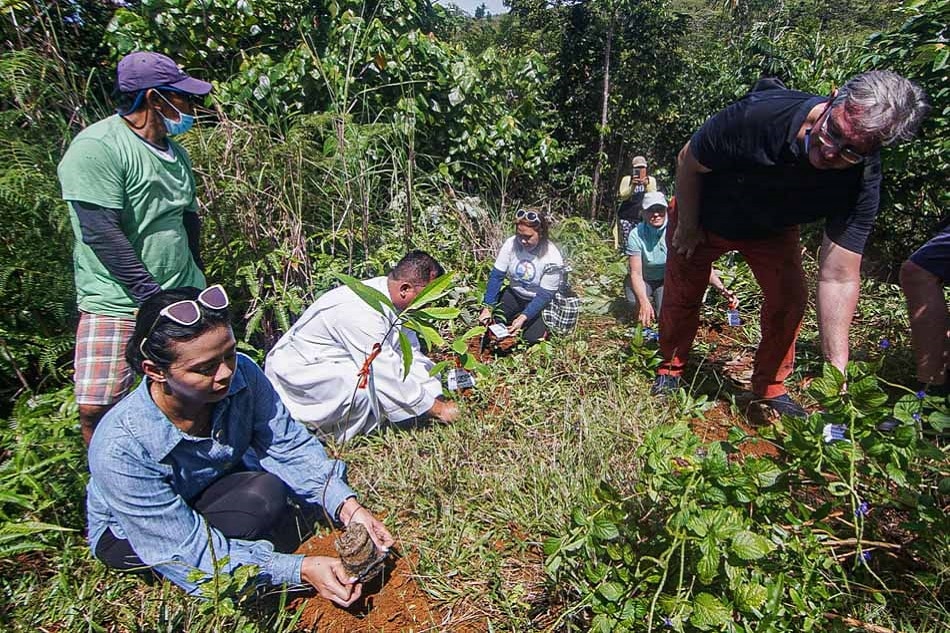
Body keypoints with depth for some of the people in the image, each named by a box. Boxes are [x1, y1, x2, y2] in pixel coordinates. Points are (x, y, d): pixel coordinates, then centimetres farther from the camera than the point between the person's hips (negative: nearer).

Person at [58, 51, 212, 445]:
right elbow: (101, 234, -18)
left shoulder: (175, 152, 14)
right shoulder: (97, 147, -12)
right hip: (116, 304, -6)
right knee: (96, 408, -8)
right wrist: (153, 297, -19)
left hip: (183, 297, 7)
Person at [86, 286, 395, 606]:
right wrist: (300, 568, -37)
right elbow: (188, 551, -32)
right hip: (129, 536, -3)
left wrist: (346, 506, -33)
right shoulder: (121, 449, -37)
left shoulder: (241, 373, -27)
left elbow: (290, 445, -20)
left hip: (219, 485, 4)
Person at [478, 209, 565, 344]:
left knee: (532, 337, -18)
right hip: (514, 294, 4)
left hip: (538, 301, -3)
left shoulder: (552, 258, -27)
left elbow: (544, 296, -23)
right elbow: (496, 276, -15)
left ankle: (544, 322, 15)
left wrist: (523, 318, -33)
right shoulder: (511, 244, -19)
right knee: (486, 320, -10)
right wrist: (488, 308, -22)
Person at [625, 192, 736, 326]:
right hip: (644, 281, 0)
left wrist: (722, 288, -40)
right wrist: (644, 302, -41)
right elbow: (636, 273, -24)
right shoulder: (636, 235, -22)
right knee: (635, 301, -32)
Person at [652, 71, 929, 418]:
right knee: (681, 297, 2)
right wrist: (687, 227, -11)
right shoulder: (758, 114, -38)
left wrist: (836, 368, -36)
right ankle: (670, 370, 27)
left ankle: (770, 389, 11)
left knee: (790, 299, -11)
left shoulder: (862, 181, -29)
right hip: (704, 216, -1)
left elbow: (838, 277, -29)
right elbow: (688, 162, -20)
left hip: (773, 231, 2)